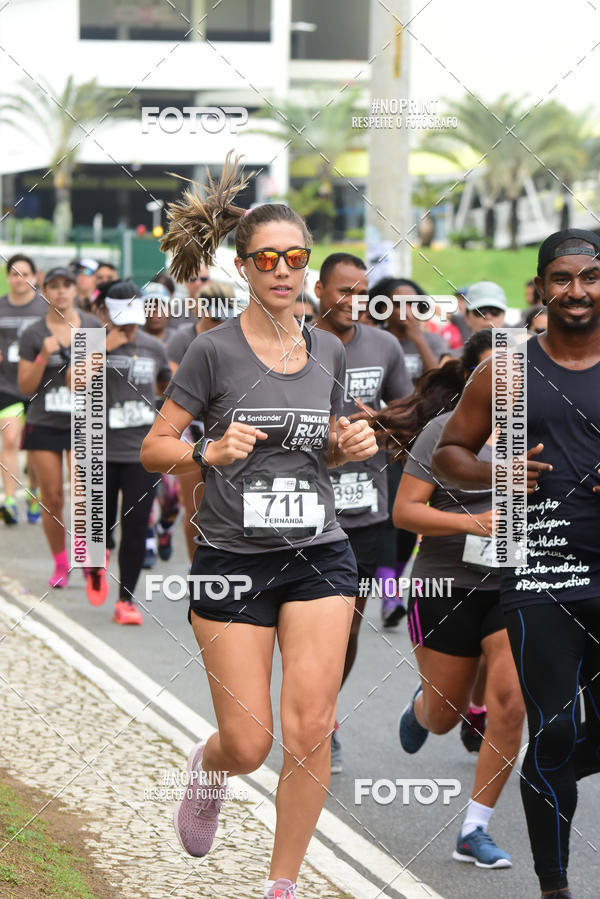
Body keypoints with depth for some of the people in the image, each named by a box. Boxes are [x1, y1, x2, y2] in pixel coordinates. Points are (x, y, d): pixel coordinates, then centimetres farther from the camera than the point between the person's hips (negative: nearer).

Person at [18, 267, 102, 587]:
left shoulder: (93, 326, 3)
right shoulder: (32, 334, 0)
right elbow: (26, 387, 0)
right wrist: (43, 357, -14)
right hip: (44, 424, 1)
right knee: (52, 498, 3)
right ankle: (60, 564, 19)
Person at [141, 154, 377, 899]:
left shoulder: (327, 351, 6)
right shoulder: (215, 350, -7)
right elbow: (153, 448, -3)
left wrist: (351, 446, -1)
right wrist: (211, 452, -21)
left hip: (319, 556, 3)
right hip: (233, 559, -3)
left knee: (310, 731, -7)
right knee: (249, 744, -1)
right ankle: (205, 768, 38)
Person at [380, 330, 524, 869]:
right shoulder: (444, 430, -7)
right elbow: (405, 511, -11)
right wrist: (473, 523, -23)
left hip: (516, 586, 2)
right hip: (449, 584, -2)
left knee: (510, 702, -14)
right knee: (445, 716, 9)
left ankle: (475, 831, -5)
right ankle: (421, 705, 49)